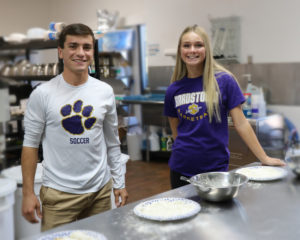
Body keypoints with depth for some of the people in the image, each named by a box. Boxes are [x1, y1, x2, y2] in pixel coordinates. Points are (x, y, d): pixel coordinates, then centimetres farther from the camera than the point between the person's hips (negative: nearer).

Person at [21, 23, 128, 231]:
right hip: (59, 193, -3)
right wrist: (28, 193, -6)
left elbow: (112, 142, 9)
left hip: (100, 190, 3)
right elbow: (30, 144, -3)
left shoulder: (105, 92, 2)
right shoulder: (43, 94, -7)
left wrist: (119, 183, 8)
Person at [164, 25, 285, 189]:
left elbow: (240, 124, -5)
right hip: (181, 170, 2)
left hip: (215, 168, -2)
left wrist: (264, 158, -4)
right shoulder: (173, 90, 0)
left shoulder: (224, 81, -7)